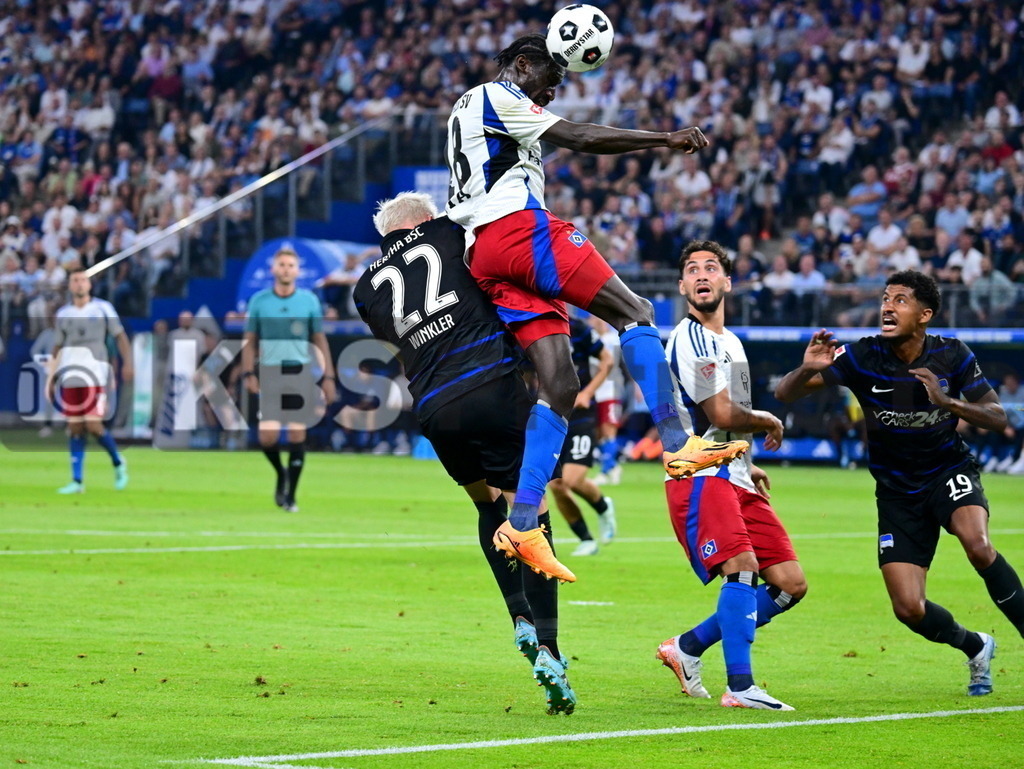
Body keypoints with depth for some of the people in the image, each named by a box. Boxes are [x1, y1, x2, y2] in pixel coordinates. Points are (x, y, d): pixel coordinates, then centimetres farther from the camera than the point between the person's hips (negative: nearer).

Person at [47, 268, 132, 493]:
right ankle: (77, 481, 5)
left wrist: (127, 363, -13)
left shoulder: (103, 308, 4)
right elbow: (57, 347, 17)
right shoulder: (63, 314, 12)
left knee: (93, 426, -12)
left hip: (95, 373, -3)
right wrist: (52, 377, 12)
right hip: (71, 375, 3)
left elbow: (120, 336, 0)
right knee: (75, 428, 2)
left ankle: (118, 463, 13)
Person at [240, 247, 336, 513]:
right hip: (270, 373, 0)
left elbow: (320, 340, 9)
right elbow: (249, 340, 8)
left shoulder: (309, 300, 6)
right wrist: (249, 373, -4)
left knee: (297, 433, -1)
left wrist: (328, 376, 3)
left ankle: (290, 495, 8)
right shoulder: (259, 301, 5)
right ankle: (280, 473, 20)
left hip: (301, 373, 0)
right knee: (267, 436, -11)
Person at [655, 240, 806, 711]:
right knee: (743, 566, -28)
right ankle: (740, 687, -28)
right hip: (699, 476, -9)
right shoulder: (692, 339, -9)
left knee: (790, 585, 3)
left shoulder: (730, 342, 22)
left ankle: (688, 647, 14)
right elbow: (723, 415, -16)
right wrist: (769, 423, 2)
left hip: (733, 478, 9)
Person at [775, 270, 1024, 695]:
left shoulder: (953, 356, -11)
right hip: (897, 491, 1)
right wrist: (808, 369, -41)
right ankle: (976, 649, 24)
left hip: (949, 470, -1)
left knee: (977, 544, -35)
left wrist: (947, 401, -26)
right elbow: (785, 392, -17)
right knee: (908, 608, -8)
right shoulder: (862, 357, -14)